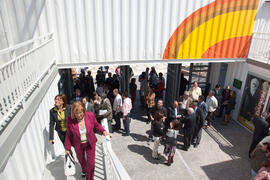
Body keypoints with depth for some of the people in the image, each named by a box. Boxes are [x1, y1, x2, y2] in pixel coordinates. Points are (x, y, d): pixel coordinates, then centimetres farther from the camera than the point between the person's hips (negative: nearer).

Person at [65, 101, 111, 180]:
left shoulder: (90, 115, -21)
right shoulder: (70, 120, -21)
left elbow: (96, 125, -2)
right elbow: (69, 135, -8)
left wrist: (103, 131, -17)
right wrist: (67, 148, -3)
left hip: (90, 143, -1)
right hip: (78, 145, 1)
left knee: (91, 162, 5)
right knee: (81, 159, 26)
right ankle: (84, 170, 60)